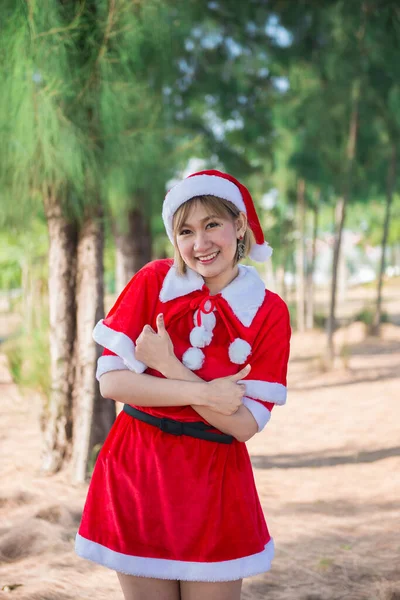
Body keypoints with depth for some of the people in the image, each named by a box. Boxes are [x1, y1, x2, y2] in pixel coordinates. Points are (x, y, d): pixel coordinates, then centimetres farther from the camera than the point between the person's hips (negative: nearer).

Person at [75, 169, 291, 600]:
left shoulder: (268, 313, -5)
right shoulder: (153, 282, -4)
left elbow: (245, 425, -11)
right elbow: (110, 382, -9)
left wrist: (168, 366, -18)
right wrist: (203, 393, -19)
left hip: (215, 485, 0)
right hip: (137, 475, 1)